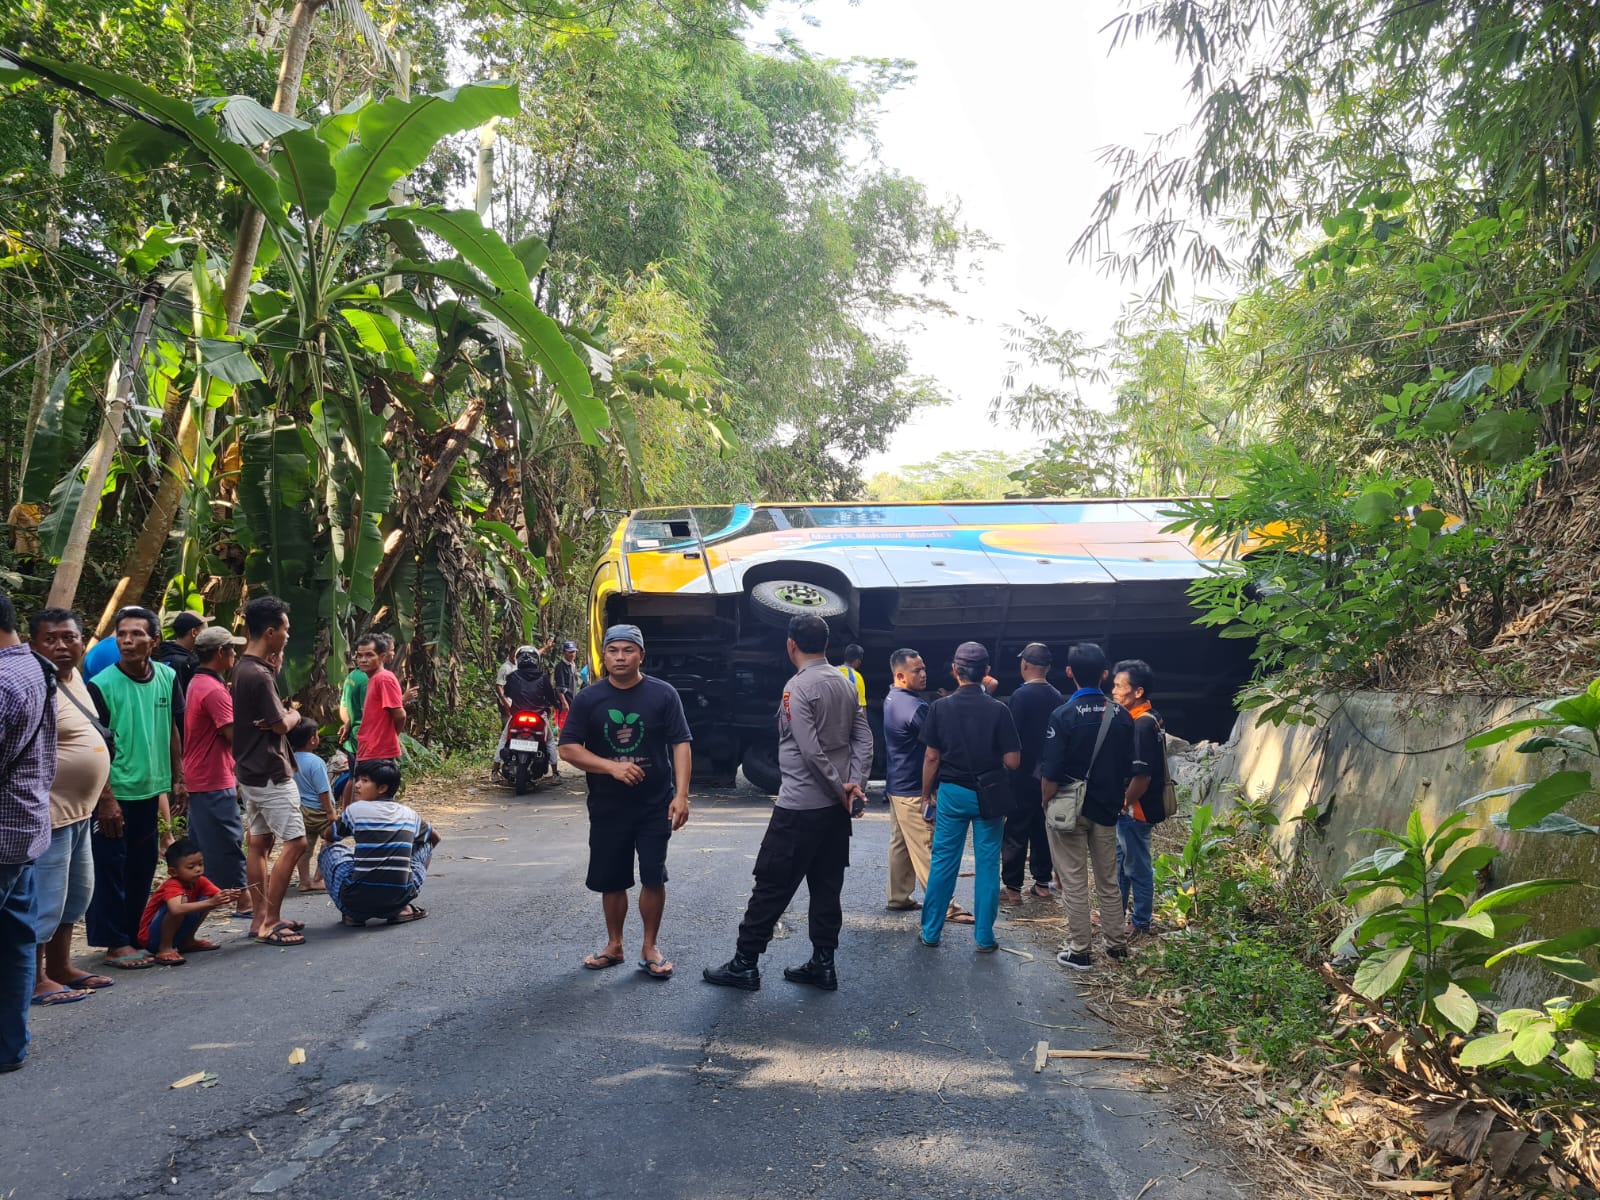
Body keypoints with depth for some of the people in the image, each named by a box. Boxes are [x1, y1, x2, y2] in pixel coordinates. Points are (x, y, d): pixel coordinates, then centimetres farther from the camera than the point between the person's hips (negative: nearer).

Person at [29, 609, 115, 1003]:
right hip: (49, 812, -10)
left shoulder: (74, 676, 11)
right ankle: (35, 980, 10)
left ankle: (60, 967, 32)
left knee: (76, 892, 19)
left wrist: (104, 793, 20)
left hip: (78, 809, 10)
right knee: (45, 897, -2)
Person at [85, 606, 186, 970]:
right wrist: (106, 800, -16)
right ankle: (116, 943, 9)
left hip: (150, 790, 5)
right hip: (115, 793, -5)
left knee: (144, 866, 13)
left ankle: (134, 935, 25)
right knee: (111, 867, 1)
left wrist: (177, 780, 9)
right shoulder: (102, 685, -14)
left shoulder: (167, 677, 0)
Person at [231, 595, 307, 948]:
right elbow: (282, 724, -15)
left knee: (259, 843, 12)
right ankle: (270, 923, -5)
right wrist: (294, 715, 7)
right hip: (270, 773, -10)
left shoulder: (246, 668, 10)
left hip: (252, 771, 10)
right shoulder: (258, 675, -21)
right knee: (294, 842, -8)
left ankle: (260, 917, 18)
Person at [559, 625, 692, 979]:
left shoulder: (663, 694, -6)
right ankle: (614, 945, 30)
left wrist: (681, 795, -15)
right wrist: (612, 766, -17)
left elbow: (680, 745, -6)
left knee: (653, 878, 1)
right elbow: (568, 749, -4)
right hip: (607, 808, 2)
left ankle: (650, 948, 17)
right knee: (611, 880, 12)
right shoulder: (589, 698, -3)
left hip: (655, 806, -2)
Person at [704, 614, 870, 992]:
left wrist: (840, 790, -10)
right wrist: (855, 785, -3)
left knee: (771, 885, 1)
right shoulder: (846, 684, 8)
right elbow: (863, 740, 5)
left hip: (799, 807, -7)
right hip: (836, 806, 8)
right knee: (827, 887, 12)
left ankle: (745, 964, 8)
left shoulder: (797, 688, -14)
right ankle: (823, 965, 17)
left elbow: (811, 752, -20)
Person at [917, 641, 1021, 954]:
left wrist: (926, 794, 8)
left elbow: (931, 757, -4)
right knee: (987, 865, 6)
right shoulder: (998, 710, -10)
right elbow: (1012, 761, -10)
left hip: (952, 793, 1)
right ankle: (984, 937, 11)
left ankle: (931, 931, 17)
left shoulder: (940, 707, -7)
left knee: (943, 862, 10)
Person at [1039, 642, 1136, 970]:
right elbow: (1128, 768, 5)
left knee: (1074, 882, 4)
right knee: (1108, 880, 17)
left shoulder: (1063, 716, -17)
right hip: (1106, 809, 4)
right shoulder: (1122, 717, -3)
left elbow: (1051, 773, -18)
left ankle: (1080, 951, 9)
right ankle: (1116, 943, 26)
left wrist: (1046, 804, -2)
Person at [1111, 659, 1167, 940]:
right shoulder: (1135, 719, 7)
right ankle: (1116, 913, 35)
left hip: (1135, 810, -10)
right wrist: (1121, 803, 14)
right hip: (1125, 810, 10)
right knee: (1119, 862, 21)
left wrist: (1125, 804, -15)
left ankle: (1140, 924, 18)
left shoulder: (1143, 725, -23)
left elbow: (1143, 775, -26)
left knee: (1137, 867, 5)